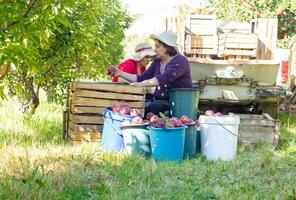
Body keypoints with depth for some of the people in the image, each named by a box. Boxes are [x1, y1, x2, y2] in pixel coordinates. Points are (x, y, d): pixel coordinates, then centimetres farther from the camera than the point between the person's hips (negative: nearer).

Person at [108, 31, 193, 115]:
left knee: (149, 108, -32)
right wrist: (120, 73, 3)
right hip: (159, 101, 7)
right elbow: (141, 78, 12)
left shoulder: (180, 61, -11)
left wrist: (140, 84, -33)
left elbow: (164, 79, -26)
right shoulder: (157, 62, 14)